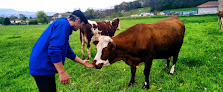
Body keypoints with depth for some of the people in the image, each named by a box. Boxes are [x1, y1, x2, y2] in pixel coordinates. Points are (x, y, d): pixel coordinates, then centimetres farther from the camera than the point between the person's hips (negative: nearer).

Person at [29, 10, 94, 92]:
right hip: (42, 67, -10)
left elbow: (68, 51, 25)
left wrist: (82, 62, 29)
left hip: (43, 66, 10)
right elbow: (54, 49, -27)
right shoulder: (63, 24, -15)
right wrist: (62, 72, -24)